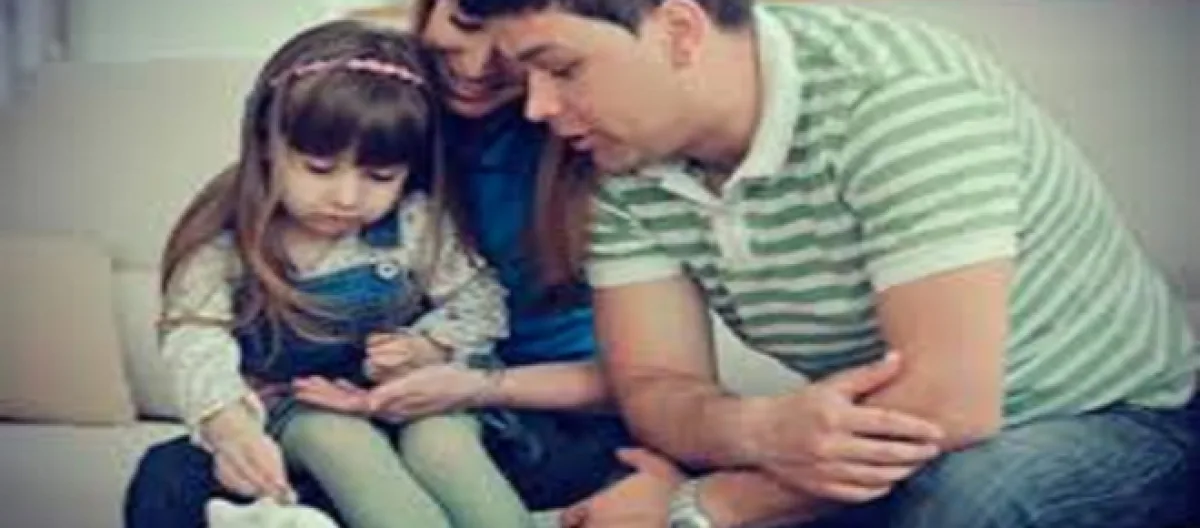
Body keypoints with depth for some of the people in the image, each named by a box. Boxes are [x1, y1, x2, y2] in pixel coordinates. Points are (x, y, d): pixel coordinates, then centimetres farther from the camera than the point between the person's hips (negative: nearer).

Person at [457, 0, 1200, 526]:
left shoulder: (896, 97, -29)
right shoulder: (632, 161, -9)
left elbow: (949, 403, -34)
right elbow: (653, 387, -9)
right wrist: (761, 429, -32)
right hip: (856, 454, 6)